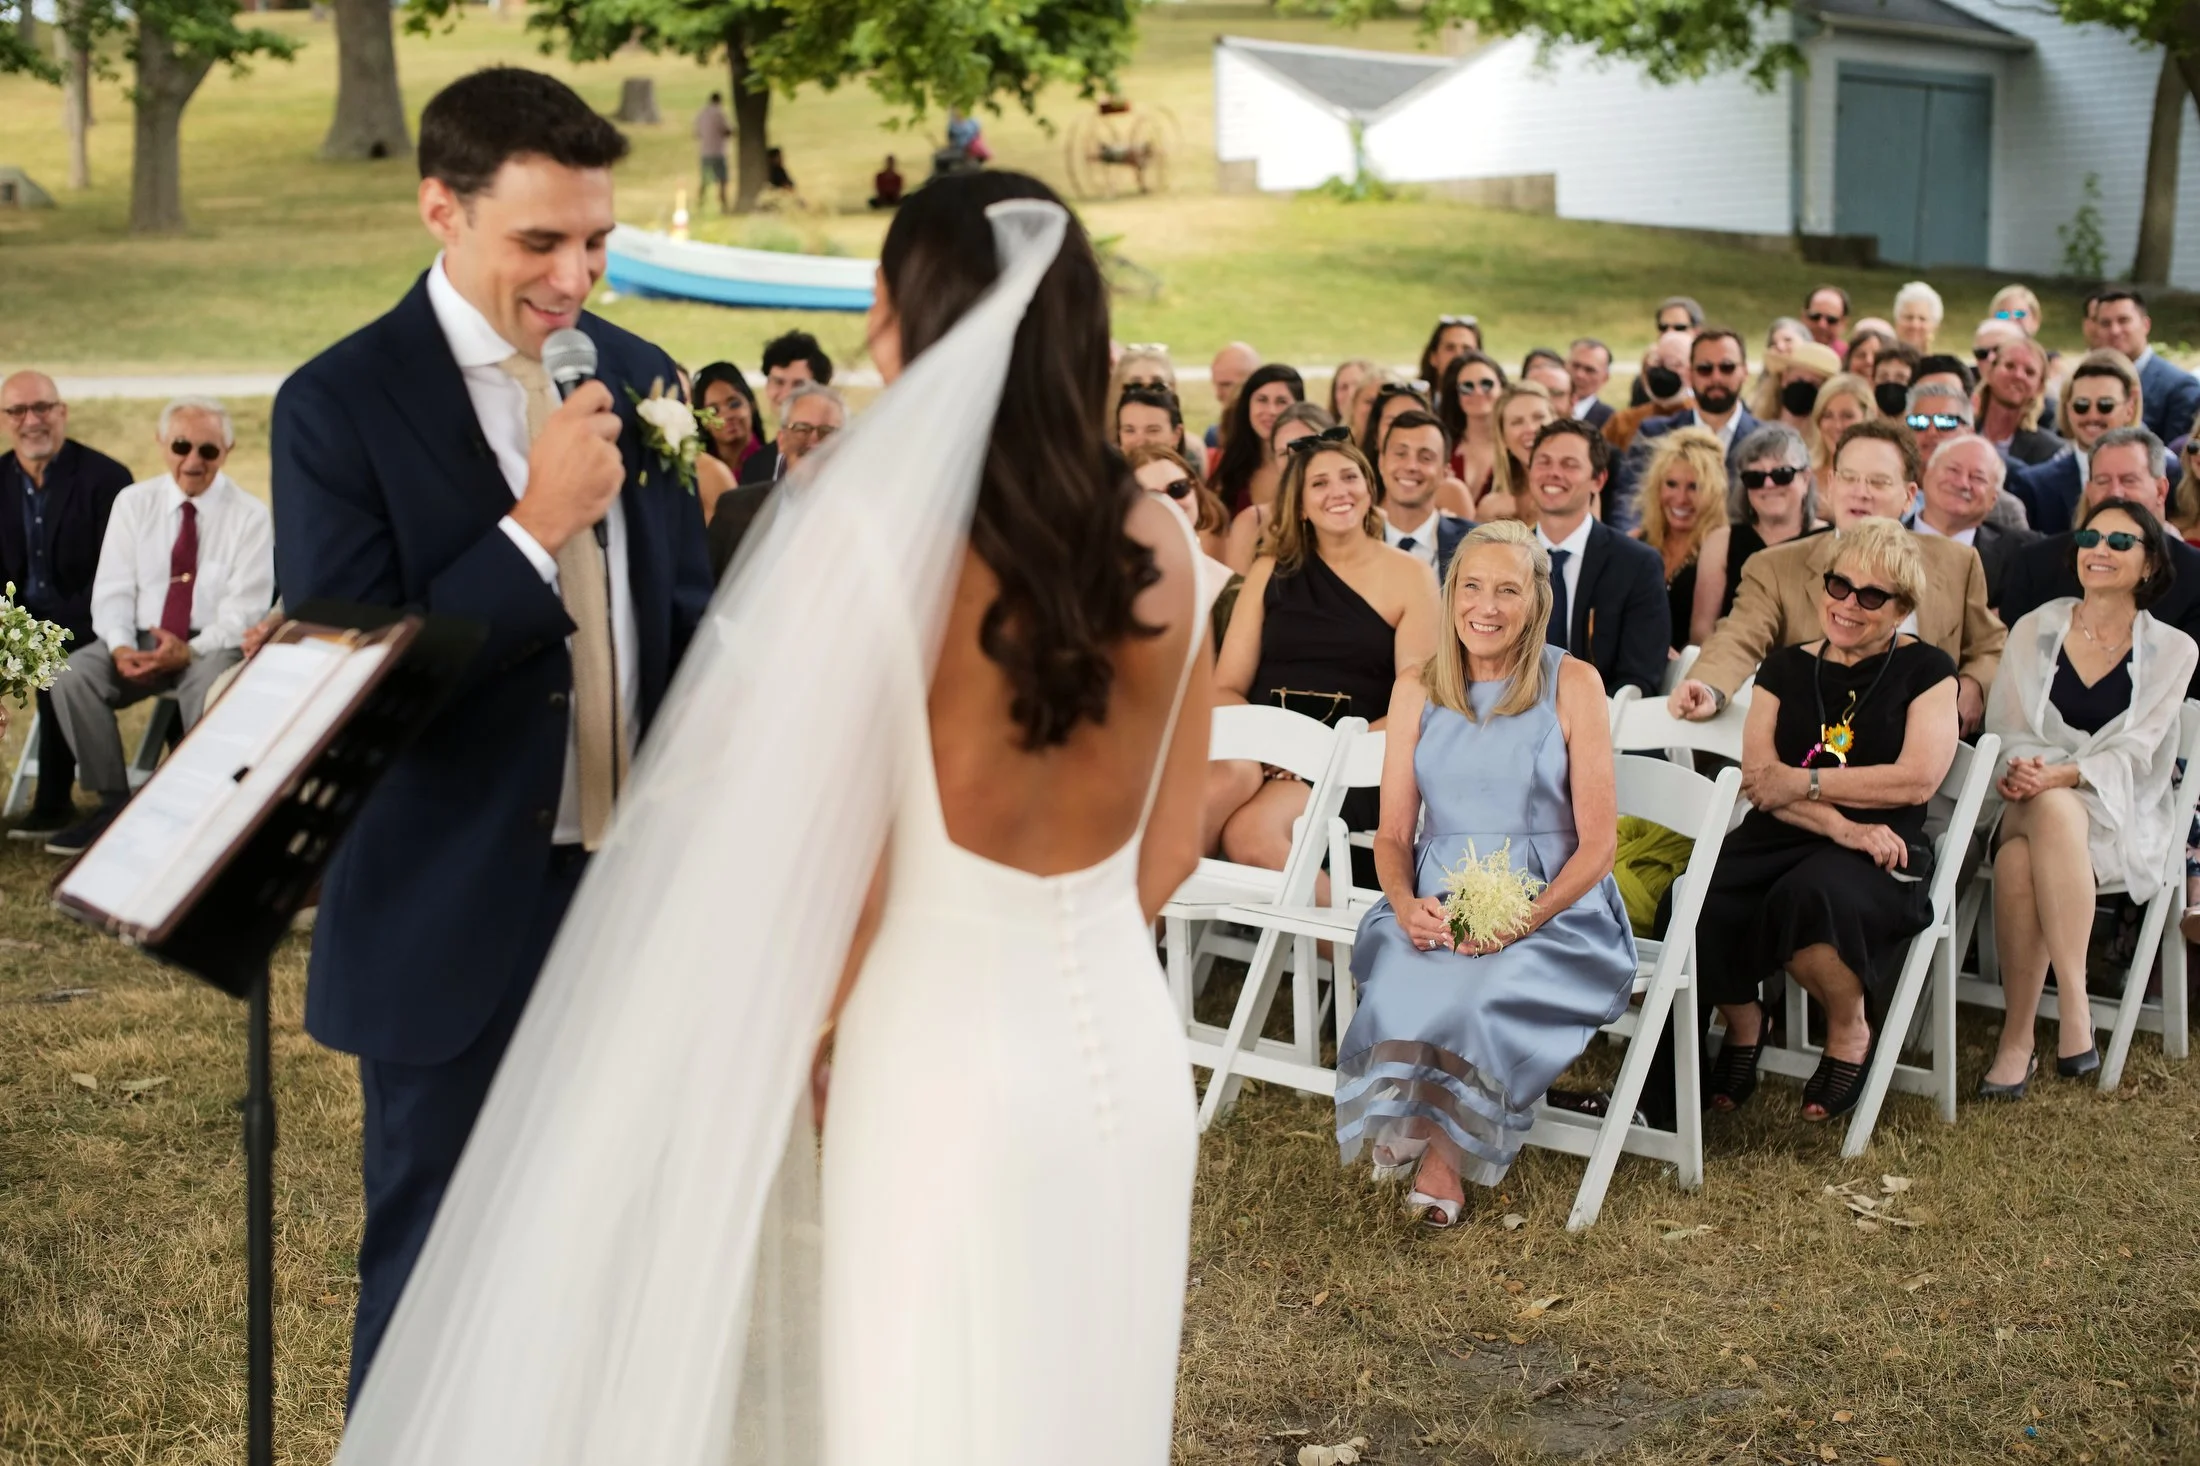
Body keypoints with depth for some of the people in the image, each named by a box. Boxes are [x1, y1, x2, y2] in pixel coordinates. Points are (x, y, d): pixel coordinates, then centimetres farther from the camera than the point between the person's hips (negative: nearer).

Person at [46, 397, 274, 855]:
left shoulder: (249, 515, -3)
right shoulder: (133, 502, 7)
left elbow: (245, 609, -10)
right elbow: (113, 590, 2)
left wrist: (190, 651, -26)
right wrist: (119, 645, -19)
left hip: (214, 647, -4)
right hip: (140, 639, 4)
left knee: (209, 687, -38)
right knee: (73, 674, -24)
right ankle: (113, 803, -14)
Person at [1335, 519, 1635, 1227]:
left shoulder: (1573, 685, -1)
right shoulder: (1417, 689, 9)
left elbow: (1598, 843, -3)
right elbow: (1392, 835, 10)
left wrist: (1523, 919, -18)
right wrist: (1406, 903, -12)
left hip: (1554, 910, -2)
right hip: (1436, 904, 2)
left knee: (1486, 989, -32)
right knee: (1406, 978, -32)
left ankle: (1446, 1148, -10)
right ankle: (1423, 1125, -10)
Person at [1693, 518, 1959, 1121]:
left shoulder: (1925, 670, 8)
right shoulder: (1785, 668, 16)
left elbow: (1918, 779, -7)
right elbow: (1757, 776, 2)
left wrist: (1804, 782, -6)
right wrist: (1841, 824, -14)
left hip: (1879, 854, -3)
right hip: (1778, 840, 3)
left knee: (1811, 897, -38)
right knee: (1695, 907, -29)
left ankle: (1850, 1031, -6)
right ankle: (1743, 1021, 5)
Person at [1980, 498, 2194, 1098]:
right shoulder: (2034, 630, 14)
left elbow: (2134, 748, -3)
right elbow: (2005, 727, 8)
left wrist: (2062, 774, -22)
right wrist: (2020, 768, -16)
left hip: (2120, 813, -1)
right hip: (2034, 803, 2)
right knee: (2018, 859, -37)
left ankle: (2017, 1038, -39)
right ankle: (2074, 1012, -34)